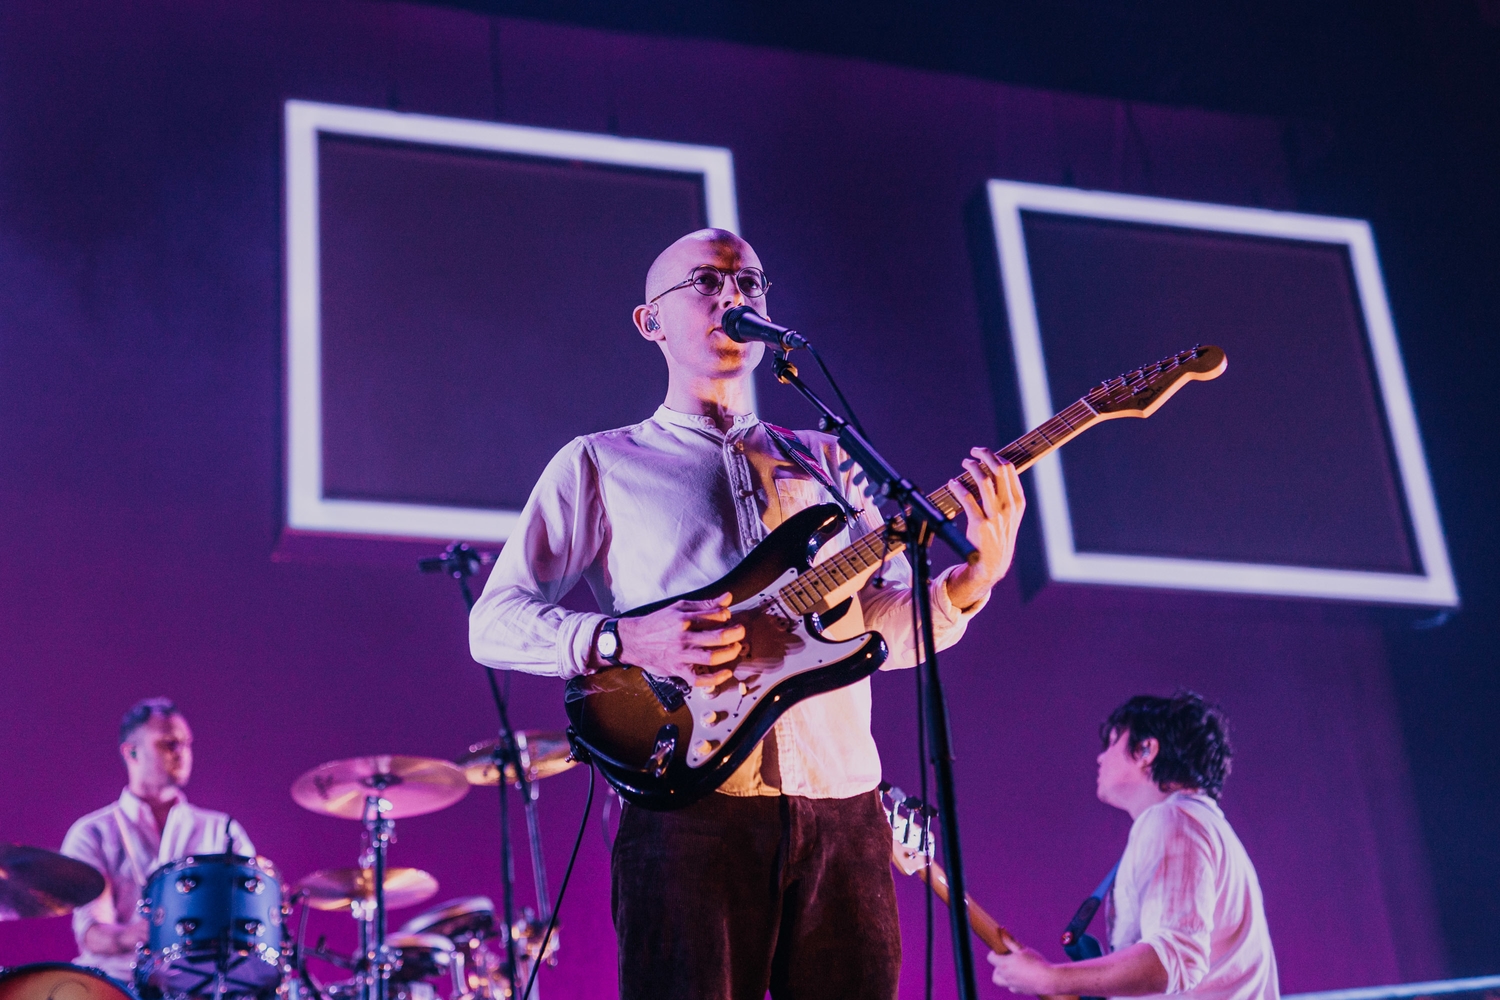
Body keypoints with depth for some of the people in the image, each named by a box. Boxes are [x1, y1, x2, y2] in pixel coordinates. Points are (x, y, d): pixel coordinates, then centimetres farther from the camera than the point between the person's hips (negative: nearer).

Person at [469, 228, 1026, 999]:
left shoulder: (825, 461, 20)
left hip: (844, 812, 4)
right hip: (693, 811, -3)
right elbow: (493, 623, 4)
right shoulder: (599, 464, 10)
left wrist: (972, 579, -7)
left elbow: (887, 627, 14)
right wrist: (623, 641, -13)